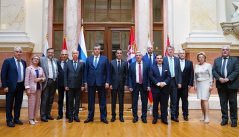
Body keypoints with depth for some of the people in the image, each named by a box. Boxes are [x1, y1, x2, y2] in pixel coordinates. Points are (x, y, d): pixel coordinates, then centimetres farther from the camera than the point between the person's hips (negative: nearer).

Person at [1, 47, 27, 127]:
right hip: (11, 86, -5)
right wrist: (5, 86, -12)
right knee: (9, 104, 5)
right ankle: (9, 120, 17)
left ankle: (16, 118, 27)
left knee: (18, 103, 13)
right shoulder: (8, 61, -5)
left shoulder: (24, 62, 10)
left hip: (21, 86, 5)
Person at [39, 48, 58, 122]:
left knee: (51, 99, 12)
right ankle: (43, 116, 8)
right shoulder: (42, 59, -1)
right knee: (44, 99, -2)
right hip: (46, 81, -5)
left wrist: (57, 80, 4)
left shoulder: (56, 60, 12)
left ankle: (48, 114, 24)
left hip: (54, 82, 5)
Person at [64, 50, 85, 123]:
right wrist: (66, 85, -2)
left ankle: (76, 115, 16)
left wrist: (82, 85, -6)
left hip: (78, 86, 0)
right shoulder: (68, 63, 7)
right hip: (70, 85, 1)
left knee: (77, 101, 6)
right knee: (70, 101, 7)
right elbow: (65, 75, 4)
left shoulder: (82, 63, 3)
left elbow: (83, 75, 1)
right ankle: (70, 116, 17)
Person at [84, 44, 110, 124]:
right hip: (91, 82, 2)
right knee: (91, 101, 9)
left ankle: (103, 117, 17)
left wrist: (107, 82, -6)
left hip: (101, 82, -1)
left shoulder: (105, 59, 4)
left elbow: (108, 72, 2)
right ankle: (90, 117, 22)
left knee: (102, 101, 6)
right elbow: (86, 71, 8)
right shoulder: (88, 59, 9)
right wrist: (86, 82, 2)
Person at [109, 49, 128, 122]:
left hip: (121, 84, 0)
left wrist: (126, 84, -4)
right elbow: (110, 74, 2)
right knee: (113, 101, 7)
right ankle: (113, 116, 19)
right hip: (114, 84, 0)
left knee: (121, 101, 7)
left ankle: (121, 116, 18)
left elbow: (126, 74, 2)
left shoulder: (125, 62, 3)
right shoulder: (112, 62, 3)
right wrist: (110, 84, -4)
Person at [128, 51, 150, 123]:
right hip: (135, 85, 1)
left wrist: (148, 85, -8)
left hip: (144, 86, 0)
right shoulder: (131, 65, 4)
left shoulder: (147, 64, 2)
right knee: (134, 102, 7)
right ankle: (135, 117, 22)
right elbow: (129, 76, 2)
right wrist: (130, 86, -6)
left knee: (144, 102, 8)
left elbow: (148, 76, 0)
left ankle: (144, 117, 23)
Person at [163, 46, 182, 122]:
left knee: (174, 99, 8)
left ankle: (173, 115, 19)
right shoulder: (163, 59, -1)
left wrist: (179, 82, 0)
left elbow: (179, 72, 7)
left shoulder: (177, 59, 9)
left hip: (174, 81, 3)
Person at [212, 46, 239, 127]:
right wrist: (219, 78, -13)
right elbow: (213, 70, 3)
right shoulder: (216, 60, 12)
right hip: (221, 85, 2)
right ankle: (224, 119, 17)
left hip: (231, 84, -2)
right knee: (223, 102, 8)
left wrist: (228, 78, -17)